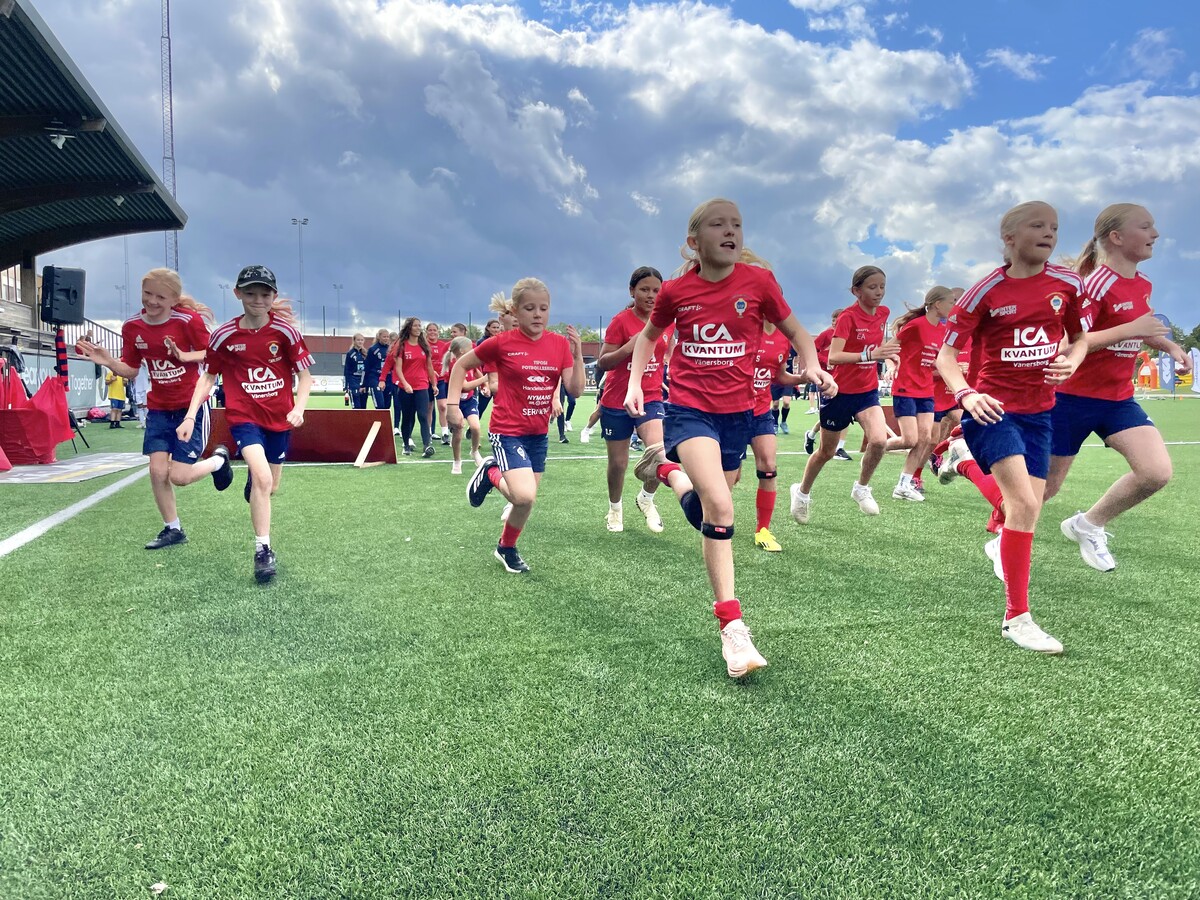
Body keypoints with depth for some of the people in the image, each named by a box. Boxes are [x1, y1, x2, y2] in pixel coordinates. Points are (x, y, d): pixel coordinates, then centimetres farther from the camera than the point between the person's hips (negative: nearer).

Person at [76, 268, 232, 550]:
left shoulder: (189, 320, -16)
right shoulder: (132, 327, -2)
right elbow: (131, 370, 5)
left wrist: (185, 355, -27)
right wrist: (108, 362, -14)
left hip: (192, 405, -5)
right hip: (158, 408, 5)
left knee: (179, 476, -9)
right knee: (157, 471, -1)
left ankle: (218, 460, 23)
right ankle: (173, 529, 17)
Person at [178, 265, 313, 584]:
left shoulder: (286, 330, -6)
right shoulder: (224, 335, -5)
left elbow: (304, 374, -1)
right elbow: (208, 376, 6)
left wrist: (299, 407, -18)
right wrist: (190, 416, -2)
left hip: (279, 418, 2)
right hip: (244, 416, -2)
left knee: (271, 487, 14)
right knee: (262, 477, -24)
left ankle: (252, 483, 54)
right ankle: (263, 550, -12)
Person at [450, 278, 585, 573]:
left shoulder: (560, 343, -1)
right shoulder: (502, 343, -11)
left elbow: (575, 390, -4)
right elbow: (461, 365, 2)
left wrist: (577, 354, -17)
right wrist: (452, 405, -4)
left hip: (539, 434, 5)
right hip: (507, 431, -5)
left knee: (526, 499, 12)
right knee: (525, 496, -22)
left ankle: (507, 548, 39)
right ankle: (491, 473, 10)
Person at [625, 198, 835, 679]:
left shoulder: (758, 281, -5)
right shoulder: (675, 291, -4)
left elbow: (796, 332, 7)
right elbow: (648, 336, 15)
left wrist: (812, 367, -11)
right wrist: (634, 383, 4)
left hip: (736, 410, 3)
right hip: (689, 408, -3)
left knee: (713, 508, 14)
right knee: (720, 506, -21)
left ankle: (666, 463, 44)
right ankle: (731, 626, -13)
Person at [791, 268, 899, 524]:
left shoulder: (883, 313, 1)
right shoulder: (847, 317, -18)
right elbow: (833, 357, -32)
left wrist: (885, 353, 8)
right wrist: (869, 354, -43)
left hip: (868, 390, 4)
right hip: (841, 392, -4)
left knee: (879, 440, -21)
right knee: (826, 452, 10)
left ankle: (862, 488, 4)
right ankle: (802, 492, 35)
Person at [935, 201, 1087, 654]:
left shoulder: (1067, 284, 2)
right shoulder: (987, 291, -9)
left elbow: (1079, 336, 17)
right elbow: (946, 353, -9)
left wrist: (1071, 361, -6)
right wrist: (966, 394, -27)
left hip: (1038, 409, 5)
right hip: (992, 408, -5)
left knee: (1028, 506, 7)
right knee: (1024, 503, -18)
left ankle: (1002, 544, 42)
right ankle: (1016, 617, -9)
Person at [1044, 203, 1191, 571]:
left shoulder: (1142, 284, 6)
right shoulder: (1097, 284, -18)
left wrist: (1170, 346, 12)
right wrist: (1128, 330, -32)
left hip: (1118, 398, 7)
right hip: (1072, 398, -7)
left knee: (1157, 472, -10)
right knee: (1045, 485, 2)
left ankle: (1088, 525, 12)